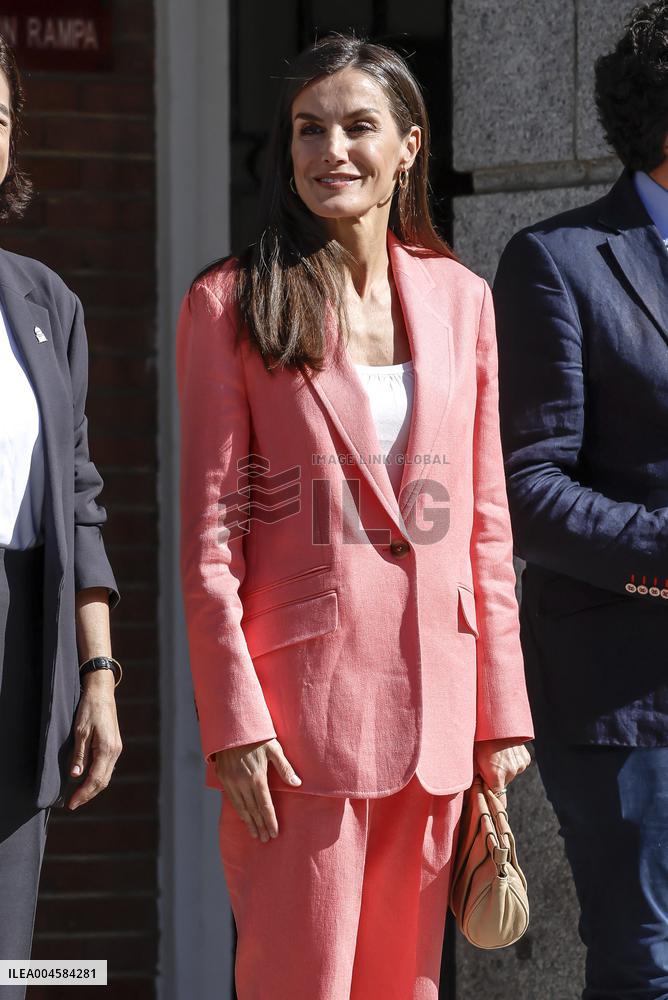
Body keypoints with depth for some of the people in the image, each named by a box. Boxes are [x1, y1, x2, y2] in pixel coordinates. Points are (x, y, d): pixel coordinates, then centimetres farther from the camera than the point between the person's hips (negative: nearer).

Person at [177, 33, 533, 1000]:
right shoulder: (232, 304, -1)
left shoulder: (459, 299, 11)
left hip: (433, 699, 4)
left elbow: (485, 524, 12)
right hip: (302, 695, -4)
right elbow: (207, 534, -4)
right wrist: (234, 720, -11)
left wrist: (501, 708, 8)